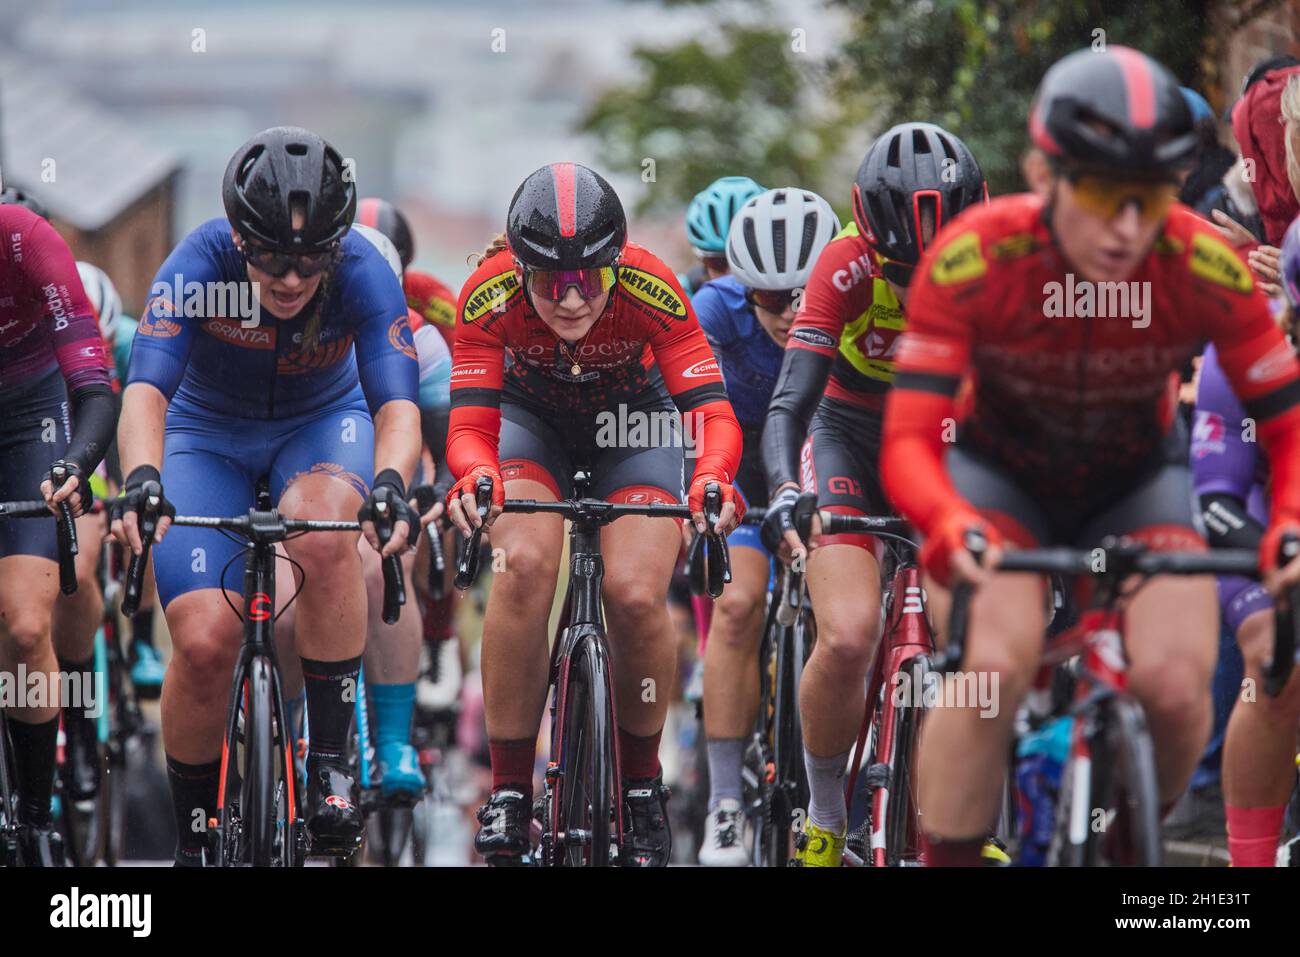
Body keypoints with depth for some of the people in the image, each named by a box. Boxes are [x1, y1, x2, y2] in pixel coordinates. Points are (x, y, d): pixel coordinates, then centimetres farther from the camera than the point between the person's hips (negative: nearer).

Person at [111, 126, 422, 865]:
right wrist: (142, 477, -59)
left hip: (322, 422, 0)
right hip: (210, 432, 0)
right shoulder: (201, 265, -30)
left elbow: (397, 402, -36)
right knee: (204, 643, -18)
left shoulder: (364, 273, -28)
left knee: (320, 529, -36)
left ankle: (334, 756, -23)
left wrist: (390, 484, -57)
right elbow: (147, 388, -39)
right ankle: (195, 837, 5)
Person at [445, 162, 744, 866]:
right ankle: (508, 792, -18)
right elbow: (470, 425, -33)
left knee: (636, 593, -23)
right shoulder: (491, 294, -32)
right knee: (524, 565, -29)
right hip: (532, 419, 0)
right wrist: (477, 478, -56)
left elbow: (712, 412, -35)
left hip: (633, 422, 0)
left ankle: (641, 783, 2)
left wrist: (711, 479, -56)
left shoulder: (650, 290, -33)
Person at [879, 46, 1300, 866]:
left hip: (1135, 481, 1)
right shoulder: (970, 261, -30)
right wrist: (949, 524, -53)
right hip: (1001, 472, -1)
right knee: (994, 668, -29)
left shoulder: (1208, 270, -27)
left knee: (1177, 685, -20)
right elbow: (909, 440, -32)